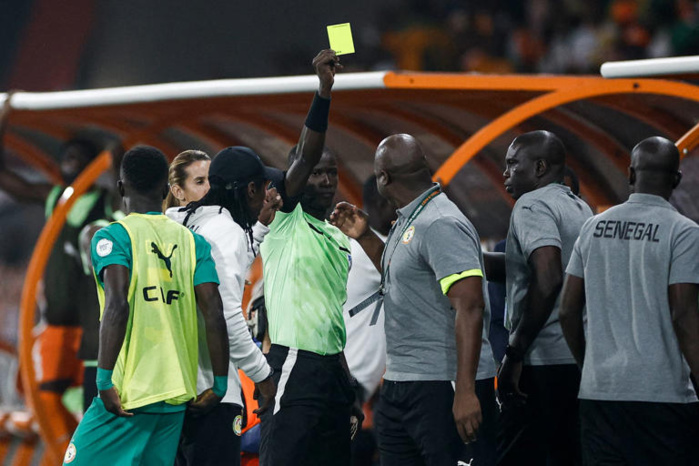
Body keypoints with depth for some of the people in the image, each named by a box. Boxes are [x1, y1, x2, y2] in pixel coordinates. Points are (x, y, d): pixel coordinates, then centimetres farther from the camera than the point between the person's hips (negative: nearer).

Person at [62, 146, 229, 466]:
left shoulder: (112, 237, -4)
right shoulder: (193, 242, 9)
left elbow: (117, 306, -19)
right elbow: (214, 314, 1)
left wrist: (105, 379, -19)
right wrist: (220, 384, 7)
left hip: (127, 393, -5)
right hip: (177, 396, 5)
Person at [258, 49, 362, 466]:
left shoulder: (340, 241, 20)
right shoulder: (284, 223, -1)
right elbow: (306, 155, -17)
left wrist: (351, 397, 19)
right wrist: (324, 90, -27)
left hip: (333, 369, 8)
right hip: (295, 367, -8)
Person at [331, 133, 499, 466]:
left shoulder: (441, 225, -16)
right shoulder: (406, 222, 14)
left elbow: (469, 306, -24)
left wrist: (465, 391, -29)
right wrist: (364, 238, 20)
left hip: (444, 387, -10)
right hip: (399, 385, 10)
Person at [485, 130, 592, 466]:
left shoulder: (532, 205, -9)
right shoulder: (579, 208, 19)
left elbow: (547, 279, -23)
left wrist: (514, 352, -20)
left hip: (542, 363, -9)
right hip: (581, 362, 9)